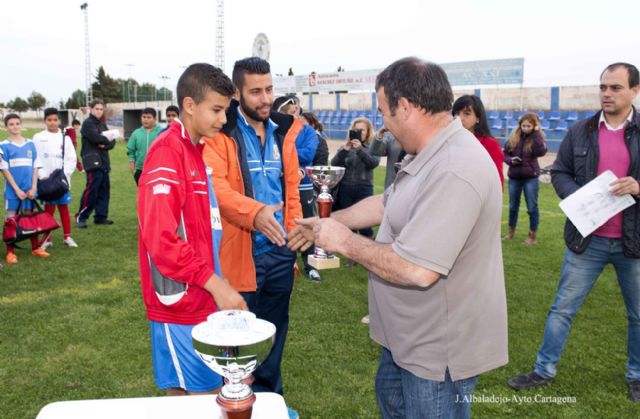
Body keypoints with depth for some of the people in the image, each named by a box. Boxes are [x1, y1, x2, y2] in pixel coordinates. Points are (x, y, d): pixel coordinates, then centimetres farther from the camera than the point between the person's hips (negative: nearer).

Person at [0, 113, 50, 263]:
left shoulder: (30, 144, 6)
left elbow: (35, 167, 6)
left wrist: (33, 188, -3)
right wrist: (17, 189, -11)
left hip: (29, 189, 3)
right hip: (13, 189, -3)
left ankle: (35, 247, 20)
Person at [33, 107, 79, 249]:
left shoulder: (65, 138, 6)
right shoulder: (38, 138, 2)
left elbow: (72, 159, 3)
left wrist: (64, 174, -8)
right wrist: (43, 175, -11)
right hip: (46, 180, -1)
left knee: (64, 208, 6)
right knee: (48, 208, 2)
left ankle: (67, 236, 14)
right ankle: (47, 239, 7)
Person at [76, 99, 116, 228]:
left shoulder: (102, 124, 20)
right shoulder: (87, 123, -2)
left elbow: (112, 142, 11)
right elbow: (96, 138, -19)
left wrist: (105, 145, -10)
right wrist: (107, 139, -2)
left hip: (104, 161, 8)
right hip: (92, 160, -7)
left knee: (104, 188, 6)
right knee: (92, 188, -12)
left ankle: (101, 216, 14)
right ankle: (81, 217, -3)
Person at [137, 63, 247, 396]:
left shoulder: (193, 150, 11)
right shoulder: (167, 151, -16)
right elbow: (160, 238, -24)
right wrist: (215, 283, -22)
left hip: (199, 301, 8)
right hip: (181, 305, -8)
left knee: (185, 395, 18)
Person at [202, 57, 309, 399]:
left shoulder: (283, 130, 9)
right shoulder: (219, 132, -8)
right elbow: (216, 184, -22)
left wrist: (295, 229, 7)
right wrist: (254, 212, -38)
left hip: (280, 250, 5)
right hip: (240, 252, -5)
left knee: (274, 332, 18)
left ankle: (270, 398, 37)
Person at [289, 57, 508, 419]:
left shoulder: (453, 172, -32)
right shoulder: (431, 157, 5)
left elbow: (417, 270, -36)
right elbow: (386, 204, 17)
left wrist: (344, 241, -21)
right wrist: (327, 222, 20)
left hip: (440, 350, -10)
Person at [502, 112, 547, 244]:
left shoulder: (536, 138, -5)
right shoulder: (513, 138, 1)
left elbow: (541, 152, -24)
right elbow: (505, 154, 8)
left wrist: (536, 133, -21)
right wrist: (511, 160, -14)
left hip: (531, 177, -3)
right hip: (514, 177, 3)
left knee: (532, 207, 2)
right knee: (513, 205, 16)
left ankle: (533, 235, 13)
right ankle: (511, 231, 32)